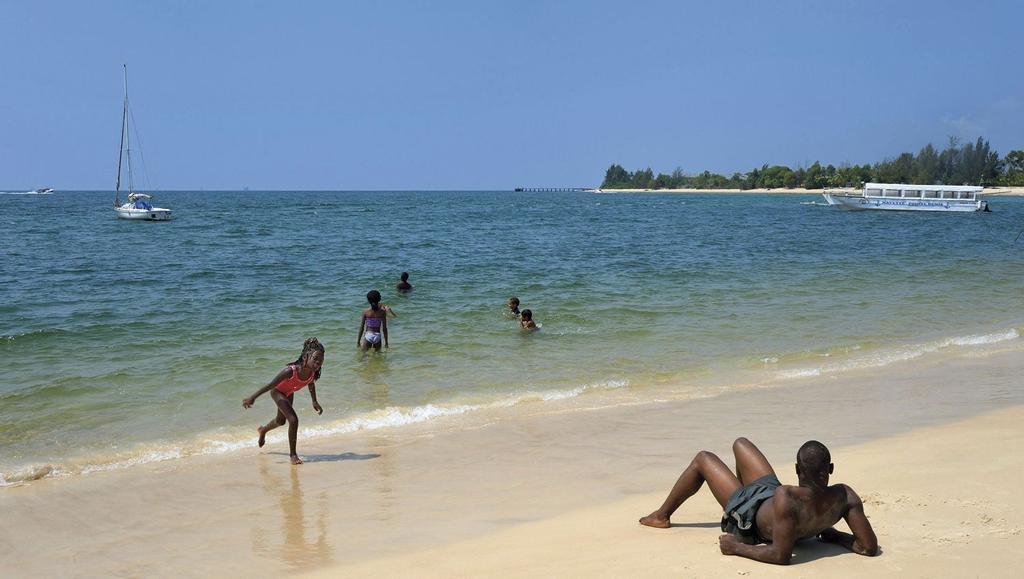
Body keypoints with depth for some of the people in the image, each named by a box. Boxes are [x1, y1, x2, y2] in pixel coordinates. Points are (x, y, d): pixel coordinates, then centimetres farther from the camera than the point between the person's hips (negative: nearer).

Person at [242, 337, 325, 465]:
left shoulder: (313, 372, -26)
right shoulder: (291, 371, -42)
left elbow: (311, 384, 0)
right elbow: (271, 385, -33)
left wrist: (314, 401, 10)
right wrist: (252, 398, -26)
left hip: (289, 392, 7)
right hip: (277, 391, -7)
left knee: (281, 421, 28)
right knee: (293, 420, -22)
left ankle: (263, 430, 61)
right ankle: (293, 455, -9)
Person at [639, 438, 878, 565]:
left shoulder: (787, 498, -48)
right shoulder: (845, 496, -32)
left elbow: (780, 555, -45)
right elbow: (870, 547, -28)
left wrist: (737, 548, -31)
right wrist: (834, 535, -12)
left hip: (750, 515, -6)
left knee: (702, 458, 17)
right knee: (740, 443, 24)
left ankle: (662, 516, 39)